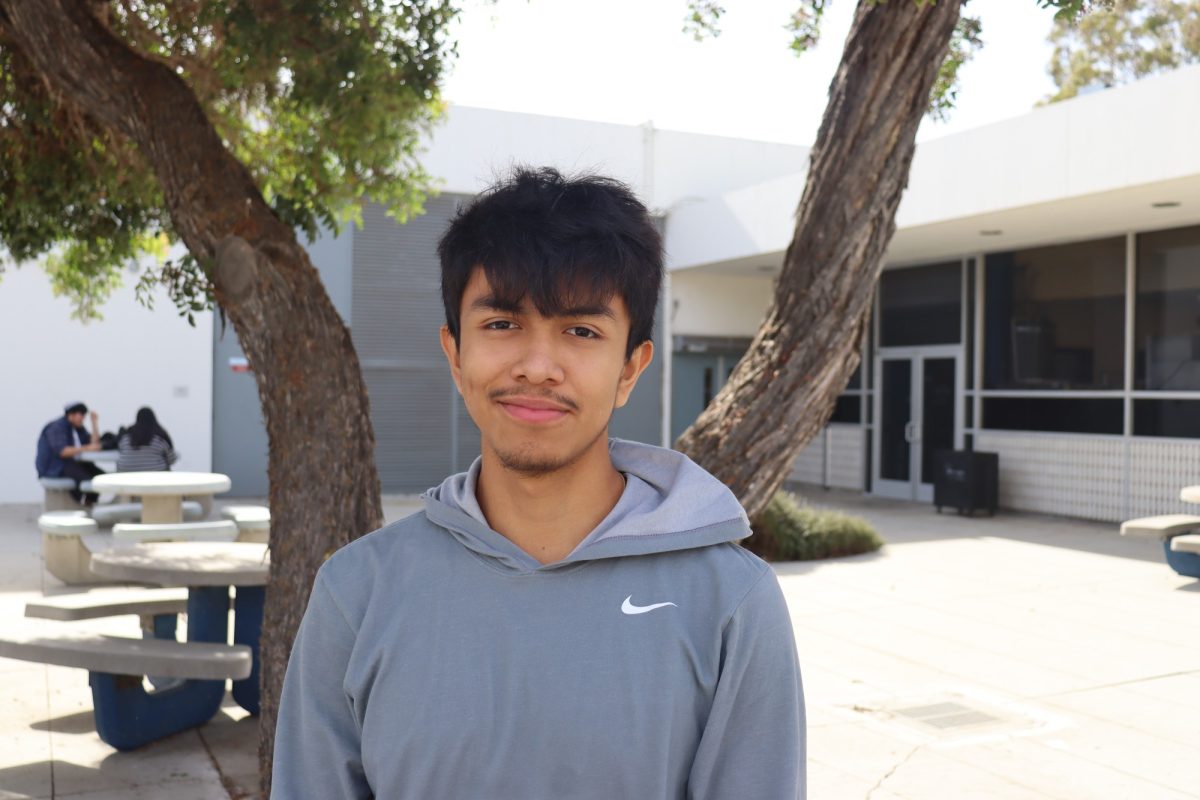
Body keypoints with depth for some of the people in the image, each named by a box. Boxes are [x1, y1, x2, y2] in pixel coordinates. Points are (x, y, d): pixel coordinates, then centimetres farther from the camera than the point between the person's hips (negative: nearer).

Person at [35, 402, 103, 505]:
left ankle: (89, 501, -4)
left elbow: (94, 444, 2)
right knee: (84, 477, -33)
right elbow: (62, 451, -24)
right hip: (56, 467, -7)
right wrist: (86, 448, -33)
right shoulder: (56, 427, -9)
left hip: (75, 462, 7)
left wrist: (95, 423, 0)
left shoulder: (79, 428, 14)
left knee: (101, 475, -17)